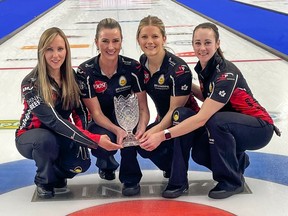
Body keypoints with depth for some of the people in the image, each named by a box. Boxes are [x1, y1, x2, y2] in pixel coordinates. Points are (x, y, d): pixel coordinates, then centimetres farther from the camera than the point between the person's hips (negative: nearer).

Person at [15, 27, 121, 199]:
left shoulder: (72, 77, -7)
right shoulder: (31, 83, -24)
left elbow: (80, 112, -1)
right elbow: (54, 120, -34)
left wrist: (81, 141, -20)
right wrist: (94, 140, -40)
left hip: (61, 137, 4)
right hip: (31, 137, -4)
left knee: (81, 163, -23)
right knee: (46, 140, -38)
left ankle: (57, 174, 12)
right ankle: (44, 180, -7)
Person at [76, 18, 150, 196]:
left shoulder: (133, 68, -14)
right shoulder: (86, 72, -16)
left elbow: (143, 107, -13)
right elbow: (96, 113, -17)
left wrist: (142, 128, -36)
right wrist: (116, 130, -36)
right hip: (101, 125, 0)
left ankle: (130, 178, -21)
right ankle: (107, 163, 10)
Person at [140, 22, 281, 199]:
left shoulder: (226, 73, -29)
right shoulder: (203, 67, -3)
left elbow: (202, 119, -36)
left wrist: (162, 135, -39)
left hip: (260, 128, -7)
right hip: (230, 127, 7)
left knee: (216, 121, -34)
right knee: (199, 153, -16)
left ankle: (232, 180, -14)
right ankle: (238, 161, 17)